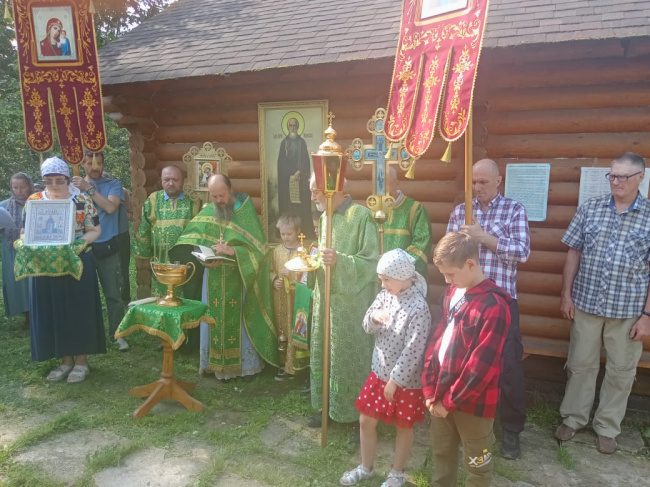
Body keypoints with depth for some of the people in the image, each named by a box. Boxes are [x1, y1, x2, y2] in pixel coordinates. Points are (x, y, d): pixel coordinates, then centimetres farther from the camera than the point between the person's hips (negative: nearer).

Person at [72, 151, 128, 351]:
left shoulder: (113, 184, 0)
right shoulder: (75, 185, 7)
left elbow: (111, 207, -17)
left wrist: (88, 188, -18)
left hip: (107, 247, -2)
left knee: (113, 293, 2)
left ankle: (117, 334, 14)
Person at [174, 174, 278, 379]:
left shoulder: (245, 212, -7)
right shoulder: (206, 213, 3)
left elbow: (257, 246, -12)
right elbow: (189, 242, 3)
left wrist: (231, 250, -26)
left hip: (239, 278, -3)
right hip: (214, 279, 3)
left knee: (239, 319, 3)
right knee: (214, 319, 8)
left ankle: (246, 364, 15)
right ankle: (215, 362, 21)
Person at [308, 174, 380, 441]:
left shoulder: (361, 216, -14)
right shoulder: (325, 217, 10)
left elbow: (372, 262, -17)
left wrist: (339, 260, -29)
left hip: (351, 301, -7)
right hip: (325, 298, 8)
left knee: (351, 358, 1)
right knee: (324, 354, 15)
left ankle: (359, 416, 19)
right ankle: (327, 406, 33)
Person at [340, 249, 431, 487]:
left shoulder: (419, 307, -24)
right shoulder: (385, 296, -3)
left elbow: (413, 351, -23)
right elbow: (367, 327, 5)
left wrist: (395, 380, -17)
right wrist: (374, 318, -18)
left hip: (405, 380, -6)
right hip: (379, 372, 7)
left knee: (403, 427, 16)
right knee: (366, 420, 17)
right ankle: (366, 467, 39)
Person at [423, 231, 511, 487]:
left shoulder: (494, 305, -21)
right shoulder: (451, 293, 3)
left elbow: (482, 365, -21)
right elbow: (435, 339, 5)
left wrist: (450, 401, -13)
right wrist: (430, 390, 0)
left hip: (473, 401, -6)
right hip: (441, 395, 6)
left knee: (476, 464, 14)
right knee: (442, 454, 23)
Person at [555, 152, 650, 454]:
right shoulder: (590, 208, 0)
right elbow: (574, 252, 4)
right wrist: (566, 294, 1)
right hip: (586, 302, 1)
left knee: (621, 371, 12)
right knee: (580, 364, 13)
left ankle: (607, 427, 30)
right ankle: (573, 418, 30)